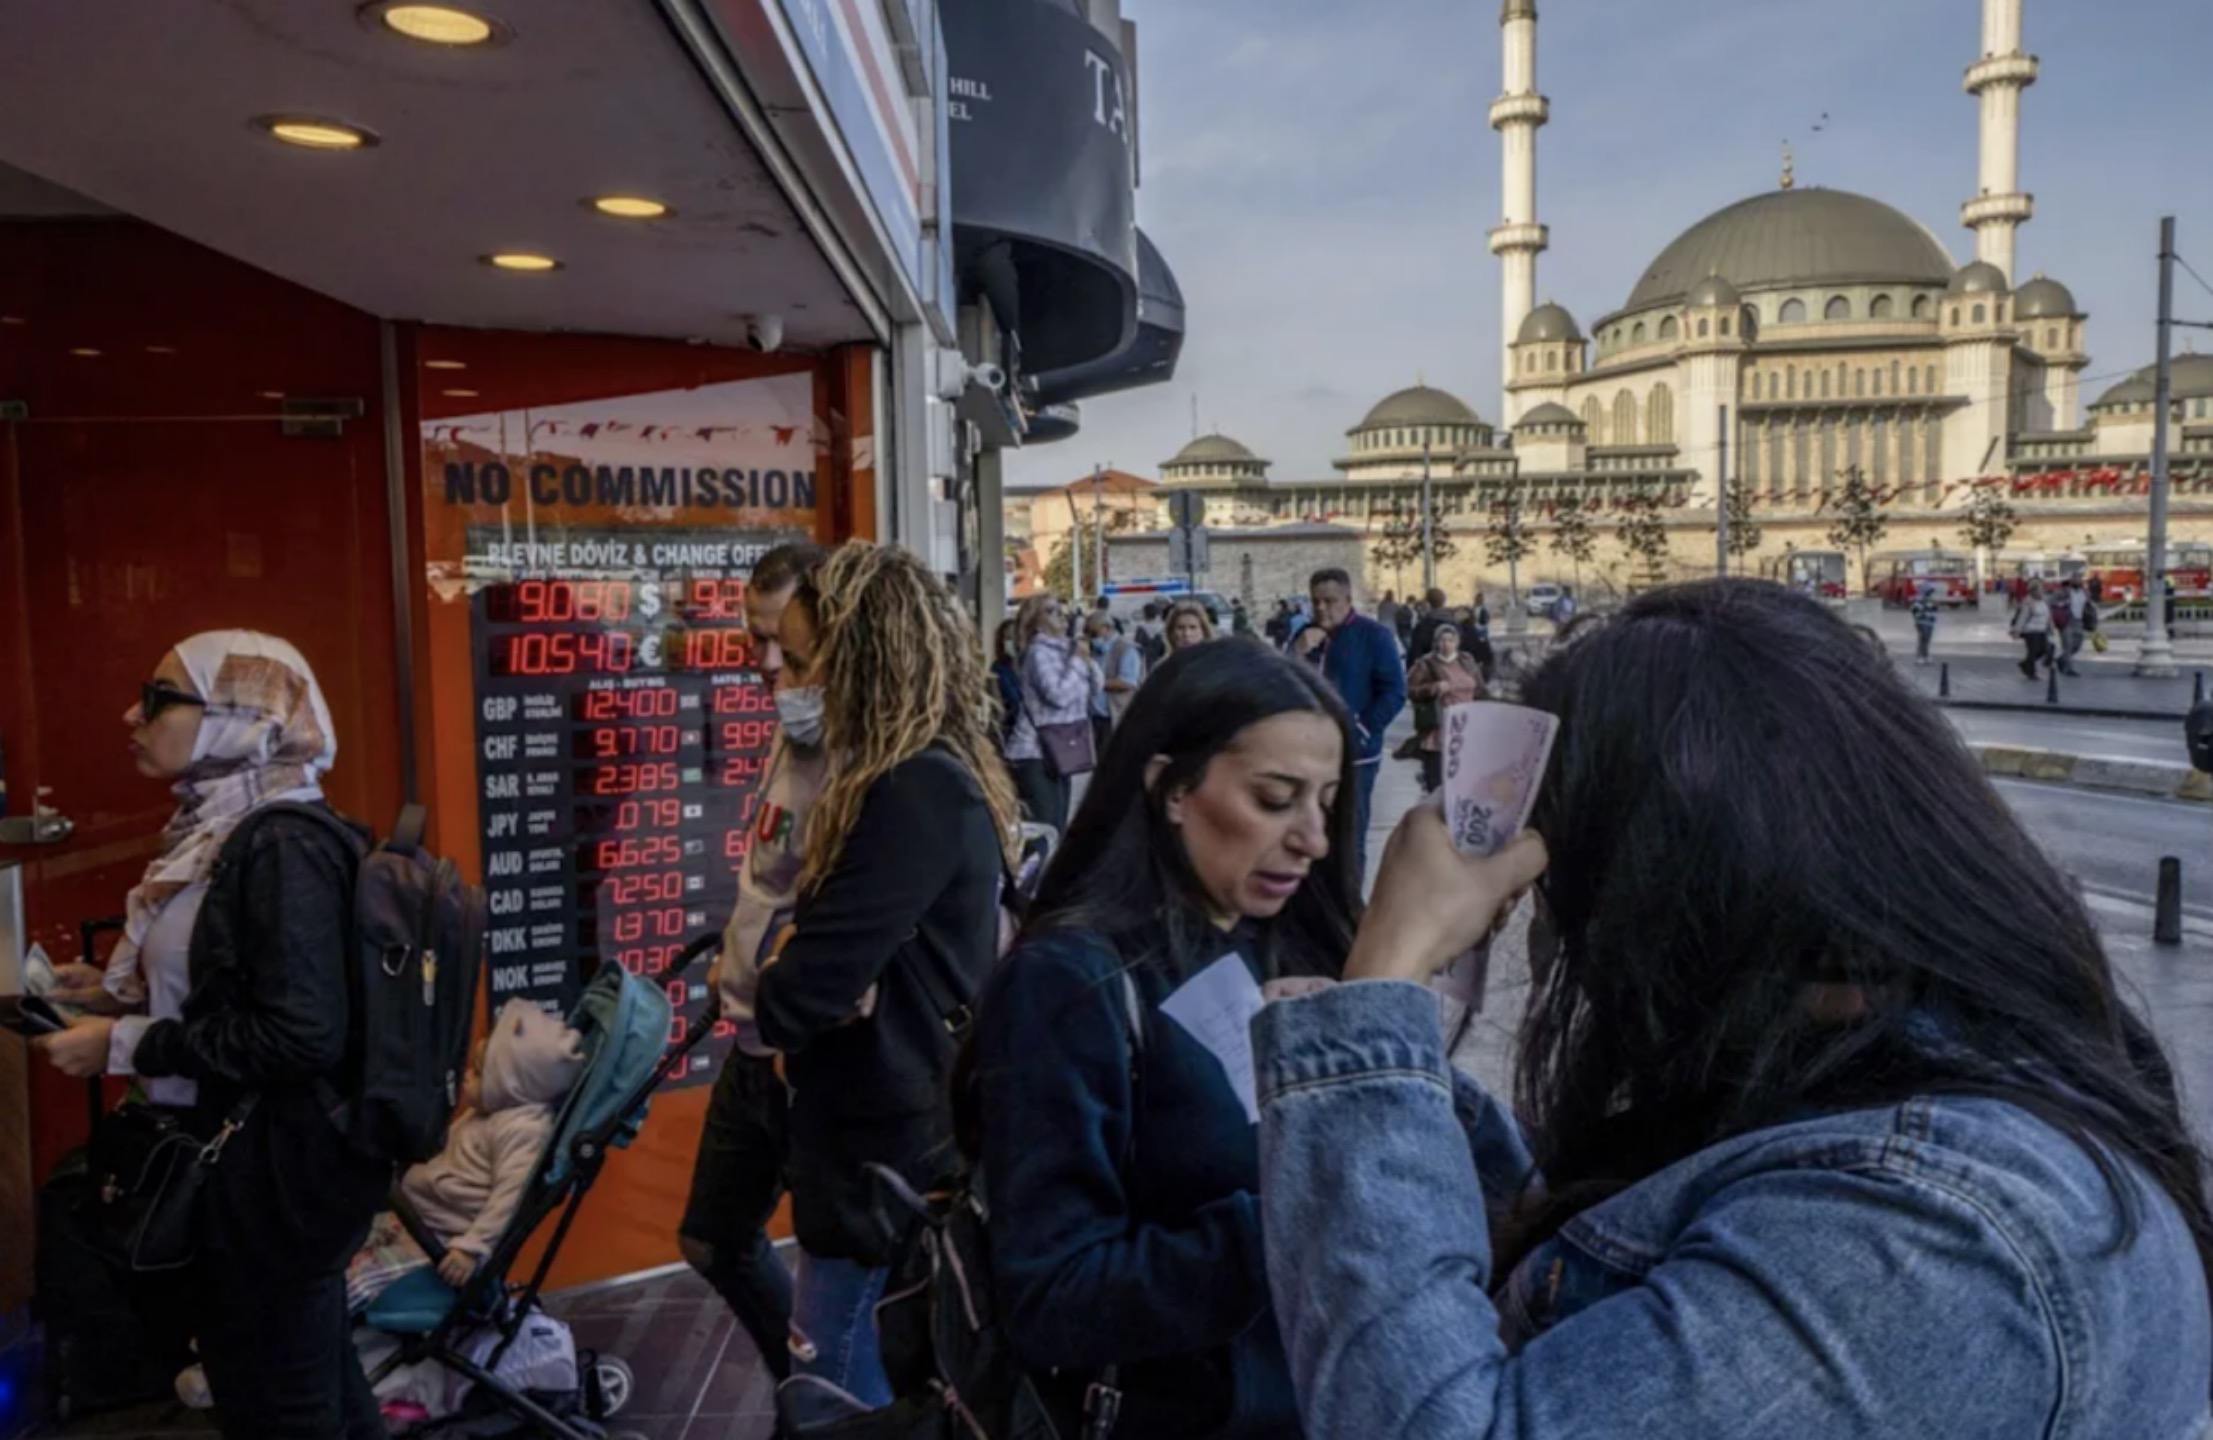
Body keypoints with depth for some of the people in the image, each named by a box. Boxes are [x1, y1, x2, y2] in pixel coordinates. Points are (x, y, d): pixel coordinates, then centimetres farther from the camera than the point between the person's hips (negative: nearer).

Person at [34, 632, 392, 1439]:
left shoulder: (282, 845, -22)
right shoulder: (221, 832, 8)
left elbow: (301, 1033, -28)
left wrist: (127, 1046, -20)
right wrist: (117, 993, 8)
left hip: (277, 1173, -9)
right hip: (242, 1162, 9)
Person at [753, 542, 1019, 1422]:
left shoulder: (913, 795, -23)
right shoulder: (941, 778, 8)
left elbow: (800, 993, -25)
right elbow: (850, 949, 12)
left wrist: (761, 992, -3)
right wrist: (795, 965, -9)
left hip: (886, 1160, -10)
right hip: (899, 1141, 10)